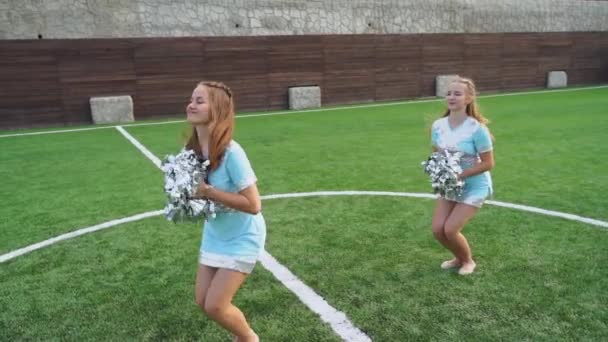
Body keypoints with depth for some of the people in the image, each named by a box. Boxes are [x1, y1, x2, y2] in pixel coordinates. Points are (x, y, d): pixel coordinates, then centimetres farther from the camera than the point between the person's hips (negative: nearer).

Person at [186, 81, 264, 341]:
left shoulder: (230, 152, -29)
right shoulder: (193, 149, -7)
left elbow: (253, 205, -27)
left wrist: (208, 192, -27)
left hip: (242, 238, -7)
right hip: (214, 235, 7)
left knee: (215, 306, -5)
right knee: (203, 301, 12)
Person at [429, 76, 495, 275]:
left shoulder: (476, 128, -22)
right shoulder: (438, 125, -6)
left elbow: (488, 163, -17)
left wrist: (461, 175, -25)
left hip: (474, 187, -5)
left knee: (450, 229, -11)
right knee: (438, 230, 0)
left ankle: (468, 261, 21)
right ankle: (459, 258, 31)